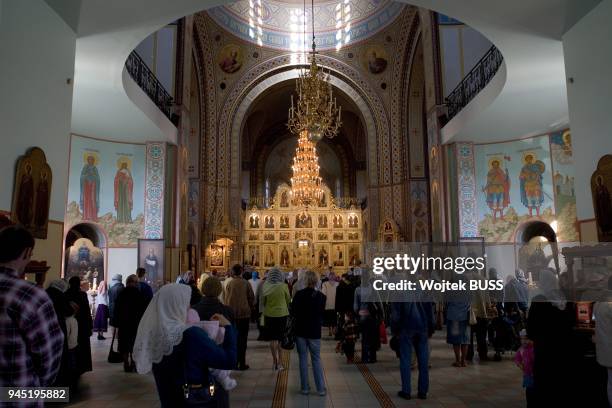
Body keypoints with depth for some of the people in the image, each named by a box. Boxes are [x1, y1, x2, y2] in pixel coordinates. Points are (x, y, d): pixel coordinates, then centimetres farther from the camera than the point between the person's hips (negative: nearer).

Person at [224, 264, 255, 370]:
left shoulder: (229, 284, -4)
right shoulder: (246, 283, -7)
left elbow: (226, 299, 0)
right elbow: (251, 298, -3)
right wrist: (251, 309, 13)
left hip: (232, 314, 1)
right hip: (244, 313, -1)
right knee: (243, 338, 4)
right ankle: (242, 363, 5)